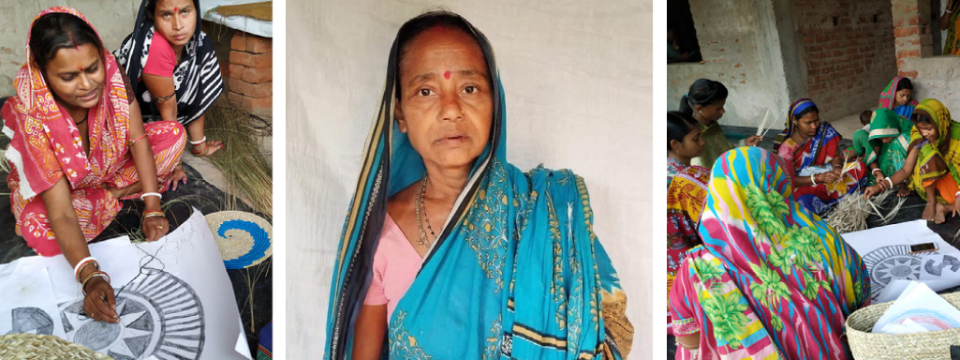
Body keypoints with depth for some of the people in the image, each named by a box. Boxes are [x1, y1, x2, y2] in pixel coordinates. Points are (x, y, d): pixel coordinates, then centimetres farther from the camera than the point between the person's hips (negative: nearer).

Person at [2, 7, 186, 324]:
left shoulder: (109, 72, -30)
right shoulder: (32, 118, -40)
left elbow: (137, 138, -19)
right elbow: (61, 214, -41)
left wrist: (152, 208, -27)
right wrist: (91, 277, -52)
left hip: (108, 163, 2)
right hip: (62, 186, -2)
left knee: (173, 134, -15)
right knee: (42, 234, -33)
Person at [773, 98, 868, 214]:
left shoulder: (825, 131, -5)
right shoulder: (787, 145, -14)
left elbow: (835, 157, 2)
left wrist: (837, 168, -25)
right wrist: (818, 178, -34)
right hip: (803, 183, -4)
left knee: (860, 167, -17)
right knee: (805, 200, -40)